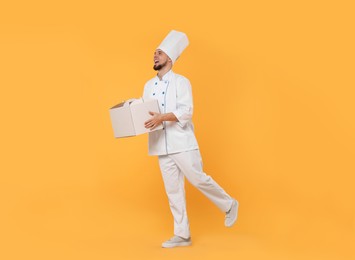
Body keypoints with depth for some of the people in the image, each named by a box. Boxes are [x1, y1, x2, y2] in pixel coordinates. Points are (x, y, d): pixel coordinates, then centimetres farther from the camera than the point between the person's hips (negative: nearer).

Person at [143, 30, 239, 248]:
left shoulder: (181, 82, -4)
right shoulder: (149, 86, 14)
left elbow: (186, 111, -15)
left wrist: (162, 117, -28)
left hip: (182, 142, -5)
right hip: (161, 146, 5)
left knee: (198, 179, -4)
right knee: (173, 191, 6)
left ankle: (229, 206, 22)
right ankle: (182, 235, 13)